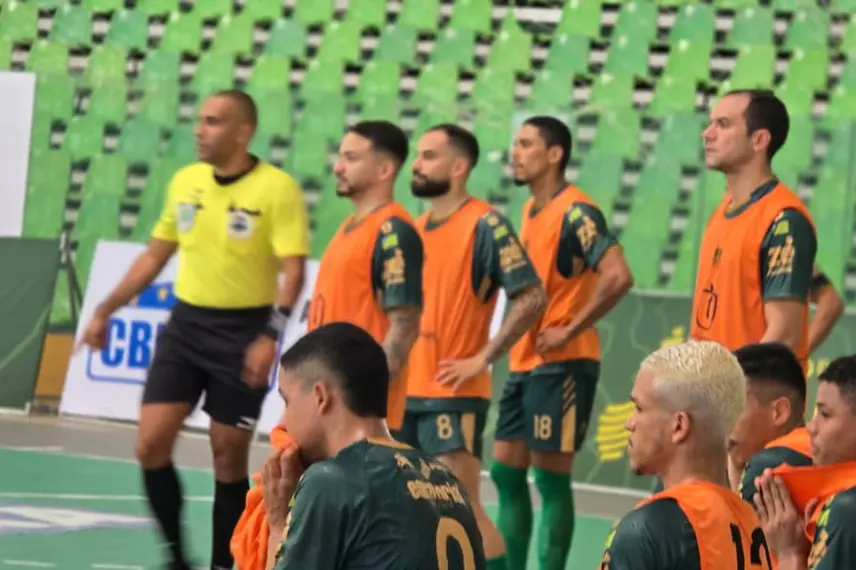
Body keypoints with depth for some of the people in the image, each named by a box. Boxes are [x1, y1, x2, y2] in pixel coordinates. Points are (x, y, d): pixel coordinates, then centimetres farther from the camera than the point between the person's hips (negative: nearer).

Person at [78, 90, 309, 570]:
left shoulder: (278, 188, -11)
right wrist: (106, 311, 16)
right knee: (151, 445, -3)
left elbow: (293, 271, -16)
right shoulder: (184, 182, 6)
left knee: (229, 457, 2)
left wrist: (270, 337, -27)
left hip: (243, 332, -5)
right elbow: (155, 256, 17)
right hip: (186, 324, 5)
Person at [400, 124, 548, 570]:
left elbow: (532, 298, -15)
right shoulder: (417, 228, 14)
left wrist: (483, 358, -15)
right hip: (408, 393, 8)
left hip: (454, 395, -8)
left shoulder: (485, 225, -10)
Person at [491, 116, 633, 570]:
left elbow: (618, 276, -25)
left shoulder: (575, 212, -13)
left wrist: (569, 331, -20)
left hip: (561, 363, -9)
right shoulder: (530, 211, 14)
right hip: (525, 362, 9)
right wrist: (518, 336, 13)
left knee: (550, 475, -5)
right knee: (505, 471, 9)